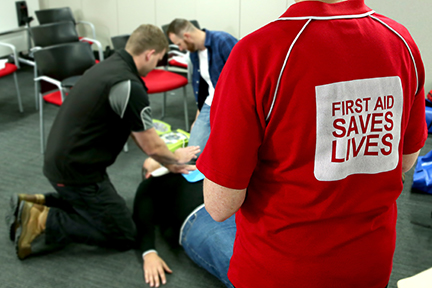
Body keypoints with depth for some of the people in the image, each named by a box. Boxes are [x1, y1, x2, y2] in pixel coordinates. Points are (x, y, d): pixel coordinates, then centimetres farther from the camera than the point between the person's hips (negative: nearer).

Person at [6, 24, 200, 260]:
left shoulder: (110, 65, 8)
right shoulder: (129, 86, -24)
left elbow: (135, 129, 15)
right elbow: (151, 146, -14)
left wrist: (169, 162, 16)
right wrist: (176, 159, 8)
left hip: (59, 161, 10)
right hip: (76, 171, -10)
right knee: (125, 236, 1)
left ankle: (35, 204, 18)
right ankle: (43, 222, -4)